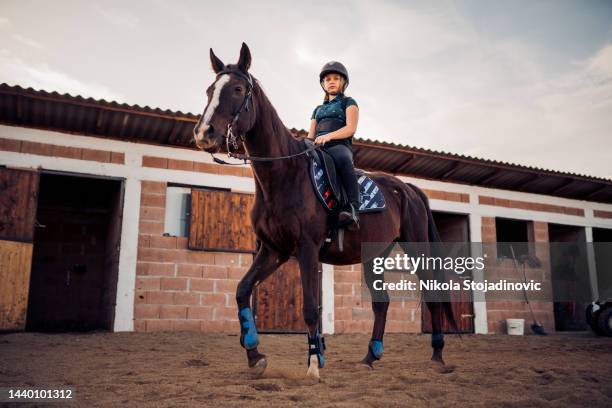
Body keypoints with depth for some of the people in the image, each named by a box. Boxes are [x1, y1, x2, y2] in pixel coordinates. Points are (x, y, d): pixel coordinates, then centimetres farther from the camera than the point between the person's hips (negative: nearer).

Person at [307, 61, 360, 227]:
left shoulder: (348, 102, 18)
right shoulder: (318, 109, 33)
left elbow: (351, 128, 0)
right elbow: (310, 135, 23)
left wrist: (328, 136, -18)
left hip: (339, 146, -5)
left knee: (343, 160, -41)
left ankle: (352, 208, -49)